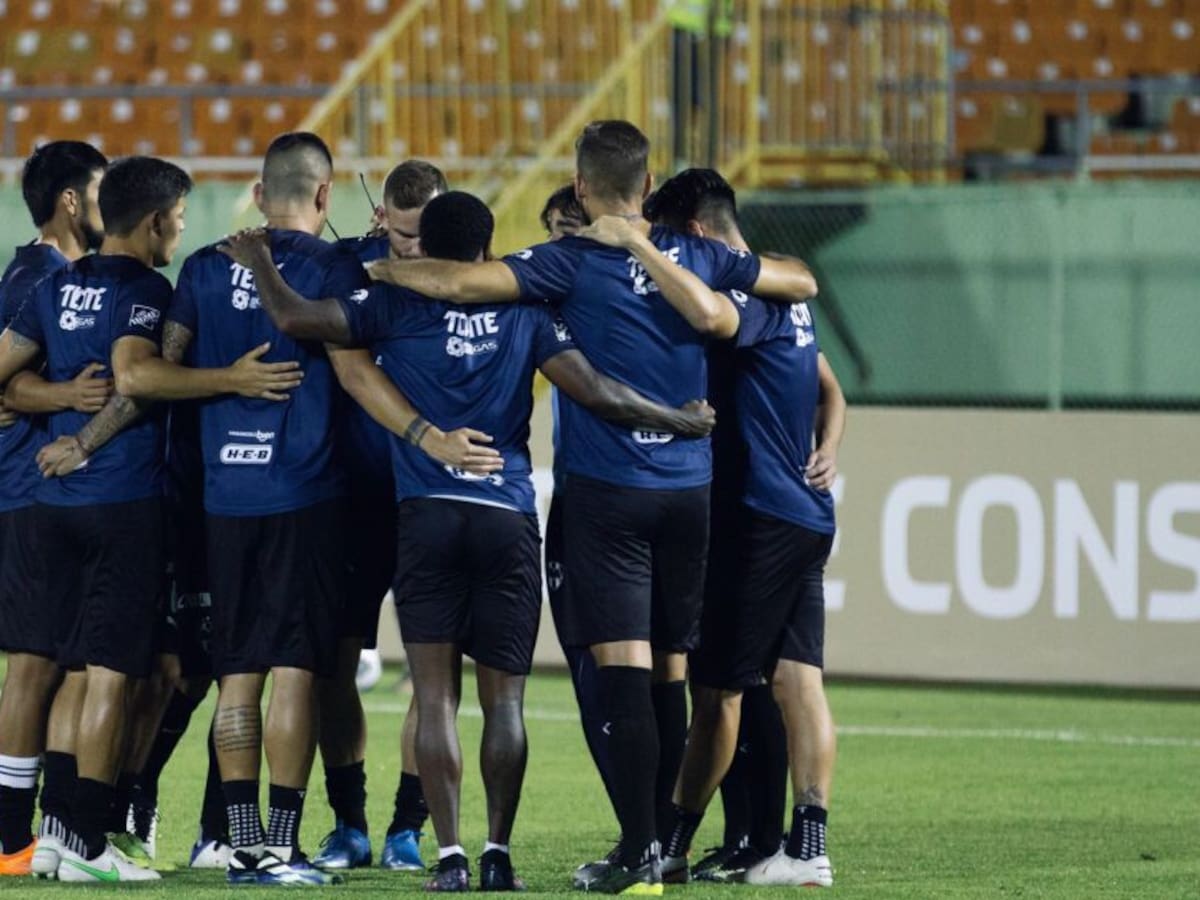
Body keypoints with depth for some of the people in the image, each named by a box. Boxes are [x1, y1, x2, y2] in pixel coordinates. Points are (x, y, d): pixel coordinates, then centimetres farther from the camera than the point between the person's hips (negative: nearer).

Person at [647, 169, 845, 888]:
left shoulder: (750, 292, -12)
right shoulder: (787, 292, 18)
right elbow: (831, 392, 27)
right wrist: (827, 448, 12)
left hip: (761, 519, -9)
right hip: (807, 515, 9)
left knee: (717, 687, -2)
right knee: (798, 680, 3)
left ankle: (671, 845, 5)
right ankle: (808, 846, -2)